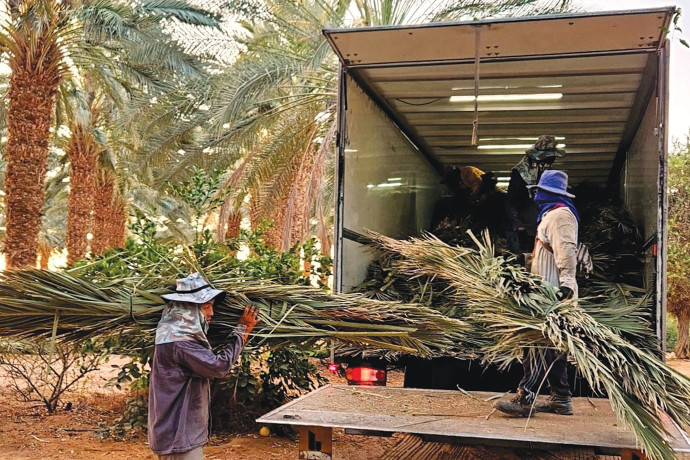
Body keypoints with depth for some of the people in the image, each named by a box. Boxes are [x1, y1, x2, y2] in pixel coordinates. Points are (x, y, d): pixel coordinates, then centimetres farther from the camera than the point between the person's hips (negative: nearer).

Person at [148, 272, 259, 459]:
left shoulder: (178, 335, 10)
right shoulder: (178, 343, -23)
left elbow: (209, 362, 16)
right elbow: (220, 365, -22)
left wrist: (242, 332, 13)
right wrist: (242, 330, -10)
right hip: (178, 436, -11)